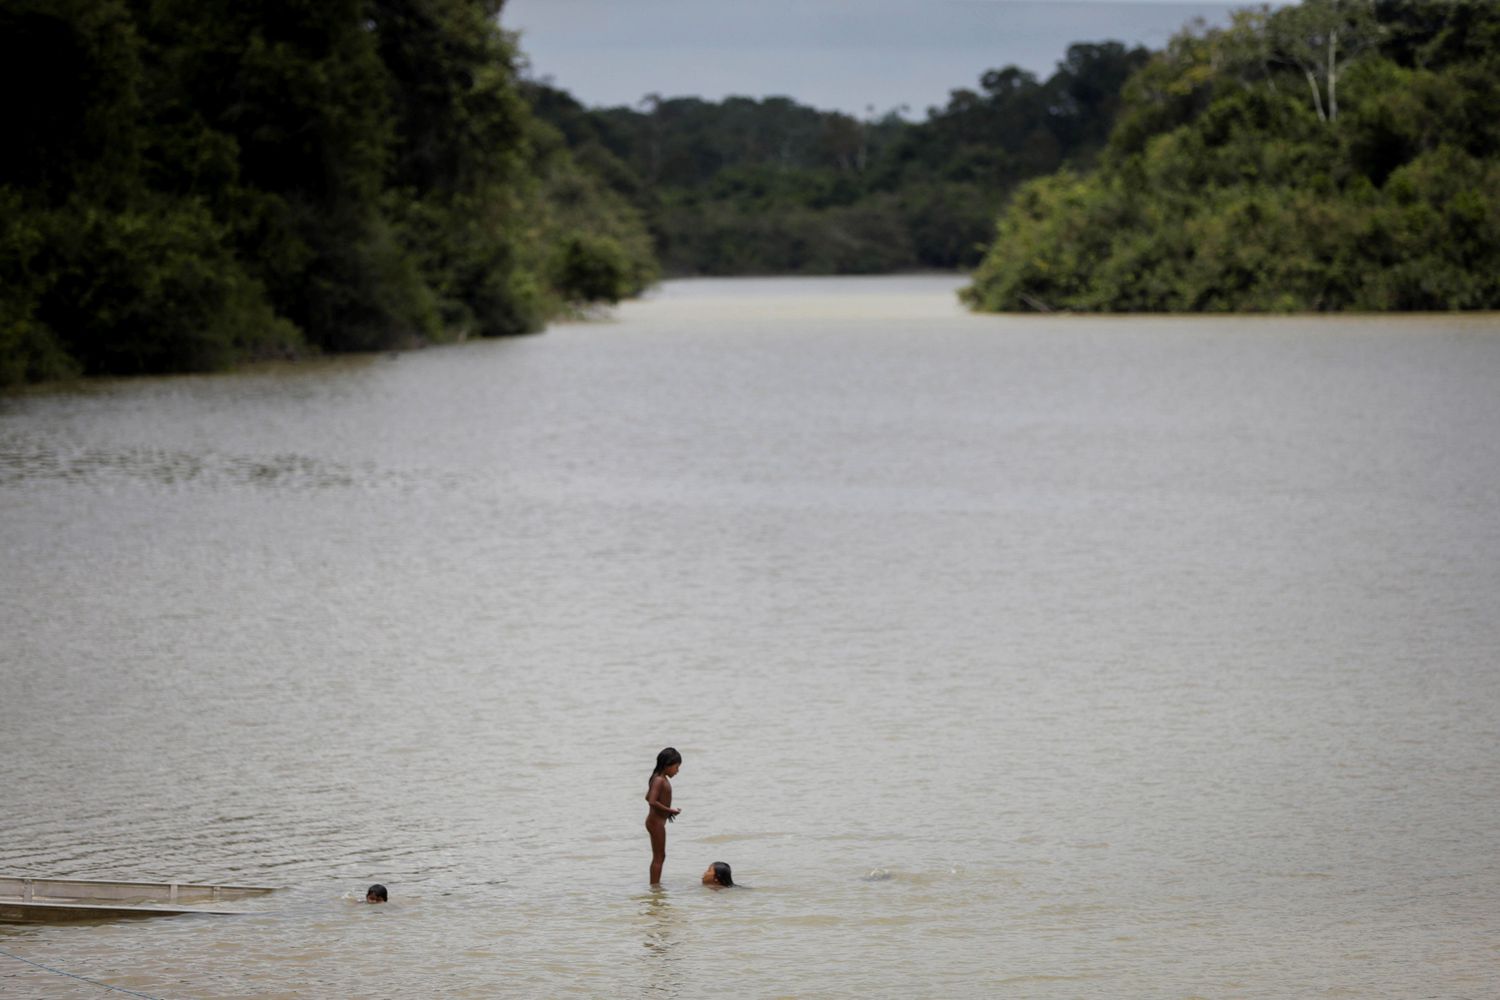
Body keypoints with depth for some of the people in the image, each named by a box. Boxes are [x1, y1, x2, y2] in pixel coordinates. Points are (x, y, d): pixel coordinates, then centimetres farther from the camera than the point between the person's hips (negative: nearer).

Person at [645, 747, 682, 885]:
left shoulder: (661, 779, 11)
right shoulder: (660, 780, -19)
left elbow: (648, 797, 20)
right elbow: (652, 801, -28)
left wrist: (667, 810, 16)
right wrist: (669, 810, -21)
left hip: (658, 821, 10)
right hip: (656, 822, -10)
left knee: (659, 856, 16)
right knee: (658, 857, -5)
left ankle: (655, 884, 22)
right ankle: (655, 885, -3)